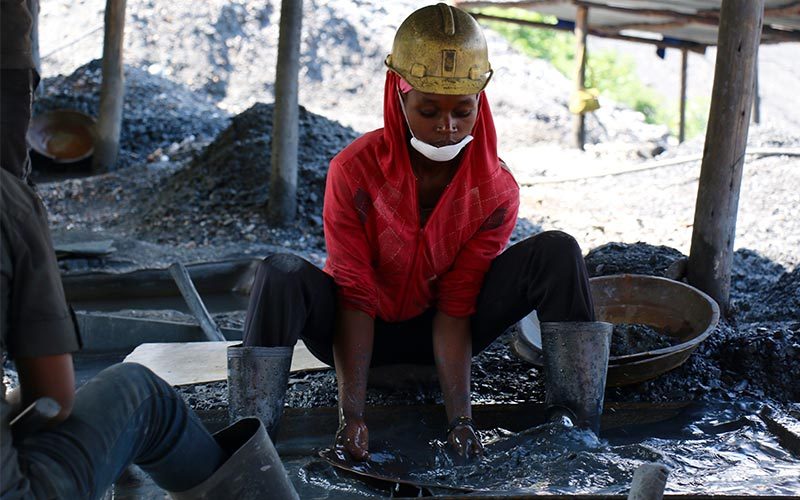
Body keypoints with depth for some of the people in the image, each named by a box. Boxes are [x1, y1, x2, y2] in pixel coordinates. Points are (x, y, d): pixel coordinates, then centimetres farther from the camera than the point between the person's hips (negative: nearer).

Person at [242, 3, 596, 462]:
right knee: (282, 276, -35)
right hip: (364, 331, -1)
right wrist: (352, 413, -31)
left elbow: (455, 309, -17)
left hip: (439, 331, 2)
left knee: (558, 252, -19)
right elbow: (355, 298, -22)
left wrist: (460, 417, -27)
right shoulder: (354, 170, -22)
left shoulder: (497, 190, -16)